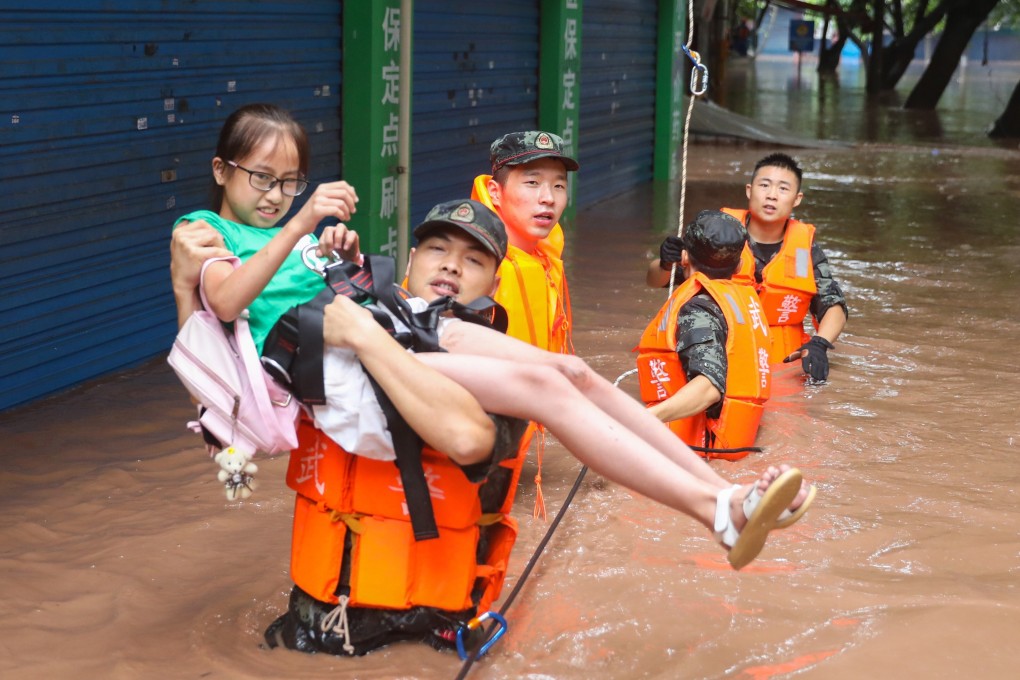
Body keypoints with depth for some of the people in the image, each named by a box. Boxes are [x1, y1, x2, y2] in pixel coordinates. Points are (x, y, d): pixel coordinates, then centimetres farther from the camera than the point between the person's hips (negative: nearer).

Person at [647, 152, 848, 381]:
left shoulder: (806, 248, 4)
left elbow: (834, 306, 5)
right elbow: (655, 280, 5)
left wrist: (819, 344, -15)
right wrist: (666, 264, -18)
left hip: (782, 368, 1)